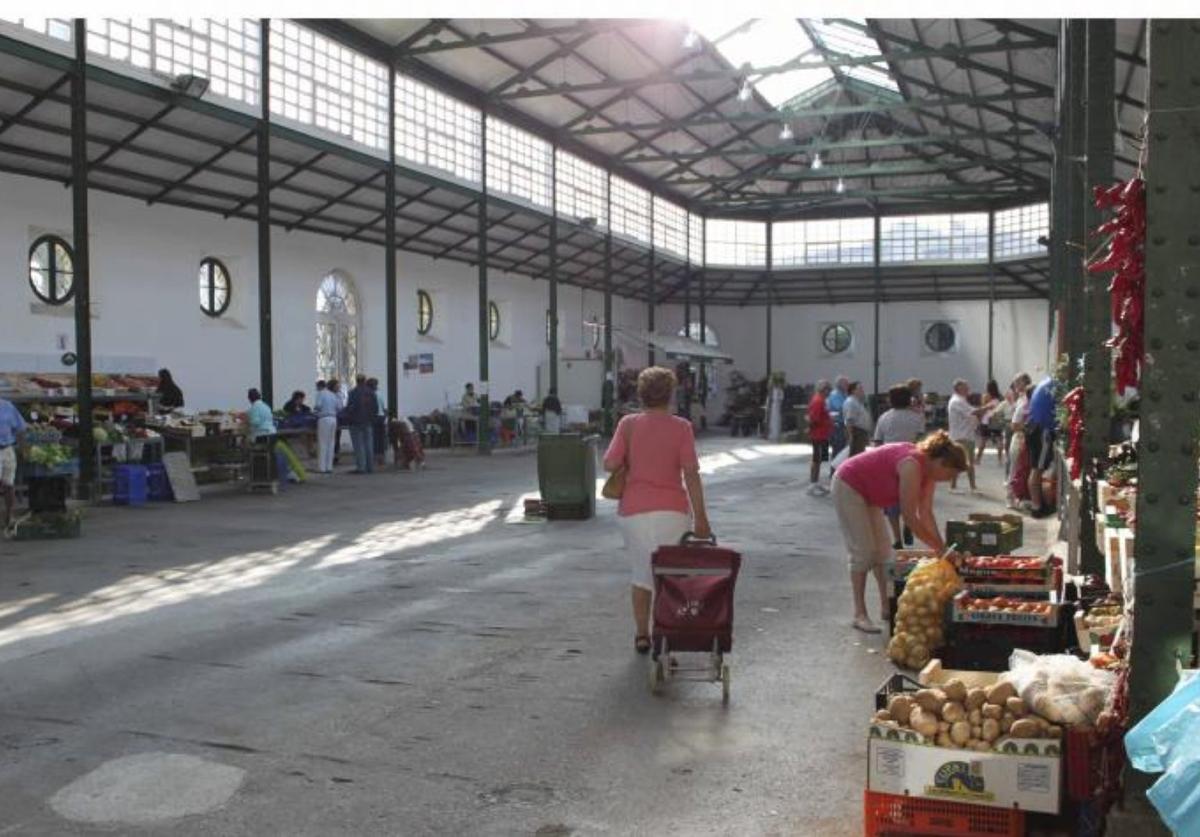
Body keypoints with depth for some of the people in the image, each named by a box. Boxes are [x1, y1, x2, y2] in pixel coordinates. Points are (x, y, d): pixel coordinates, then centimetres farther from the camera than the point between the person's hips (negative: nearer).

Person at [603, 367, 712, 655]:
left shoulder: (628, 424, -2)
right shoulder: (681, 427, -5)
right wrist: (701, 518, -5)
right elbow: (691, 474, -9)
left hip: (634, 510, 2)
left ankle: (642, 635, 23)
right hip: (671, 509, -2)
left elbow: (610, 463, -9)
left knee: (642, 573, 17)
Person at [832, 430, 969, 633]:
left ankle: (886, 607, 17)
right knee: (864, 551, -11)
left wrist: (942, 548, -7)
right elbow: (910, 518, -30)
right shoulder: (912, 465, -32)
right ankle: (860, 614, -6)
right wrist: (940, 548, -23)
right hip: (848, 487, -10)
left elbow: (926, 513, -2)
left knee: (883, 550, 9)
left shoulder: (928, 469, -5)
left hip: (869, 494, 10)